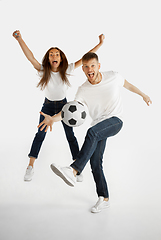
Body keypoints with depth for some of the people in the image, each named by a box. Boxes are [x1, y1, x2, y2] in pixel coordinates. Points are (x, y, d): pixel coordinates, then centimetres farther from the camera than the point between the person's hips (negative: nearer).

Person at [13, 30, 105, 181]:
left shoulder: (66, 70, -15)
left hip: (63, 105, 1)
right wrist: (19, 39, -44)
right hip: (48, 105, 0)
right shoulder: (43, 71, -17)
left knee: (70, 136, 2)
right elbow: (30, 57, -31)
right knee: (40, 135, 1)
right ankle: (30, 167, 12)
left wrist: (100, 44, -18)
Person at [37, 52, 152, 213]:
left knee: (92, 132, -35)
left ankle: (73, 171, -41)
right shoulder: (83, 90, -7)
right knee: (95, 162, -3)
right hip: (98, 126, 4)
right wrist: (54, 118, -39)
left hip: (115, 121, -4)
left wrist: (143, 94, 29)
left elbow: (127, 85, 14)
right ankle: (104, 199, 11)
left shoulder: (113, 77, -7)